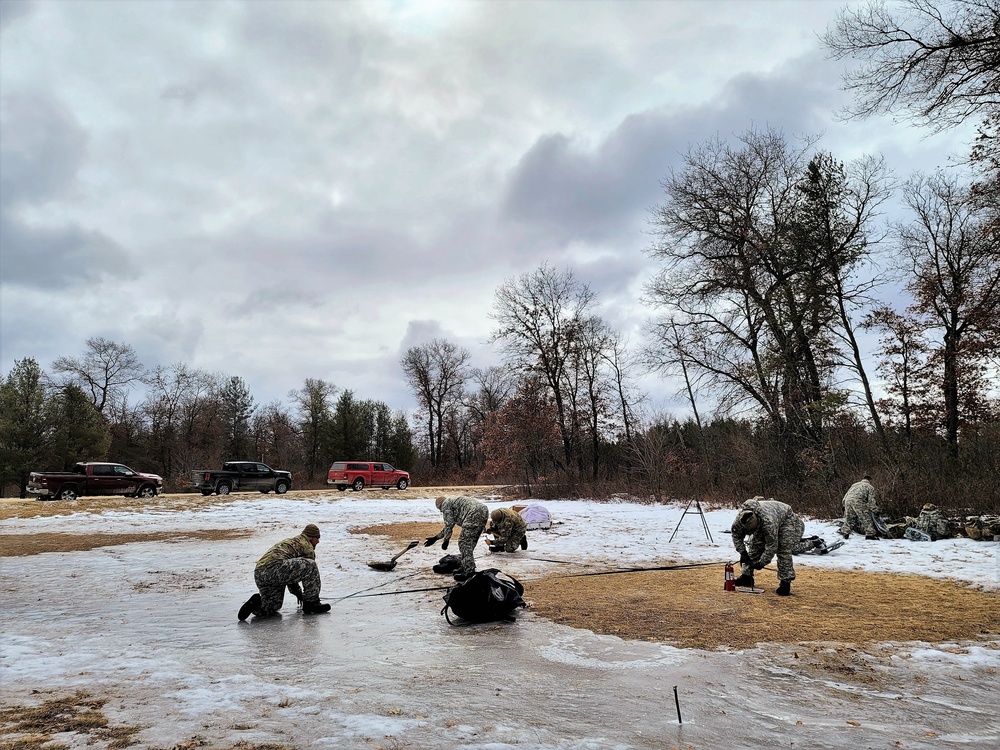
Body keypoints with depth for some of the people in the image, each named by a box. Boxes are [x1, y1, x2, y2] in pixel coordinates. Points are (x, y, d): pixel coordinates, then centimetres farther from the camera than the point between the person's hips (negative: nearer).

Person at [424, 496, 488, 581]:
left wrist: (446, 541, 5)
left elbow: (449, 525, -2)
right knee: (469, 542, 19)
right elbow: (450, 525, 37)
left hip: (474, 514, -10)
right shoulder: (453, 501, 34)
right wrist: (435, 538, 38)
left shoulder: (445, 504, 7)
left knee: (464, 542, -5)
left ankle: (469, 572, -8)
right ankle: (466, 567, 28)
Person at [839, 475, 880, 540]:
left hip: (848, 500, 6)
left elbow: (846, 494, 30)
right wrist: (875, 510, 11)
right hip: (858, 502, -6)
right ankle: (870, 534, 2)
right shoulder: (870, 487, 17)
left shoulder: (855, 484, 33)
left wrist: (844, 506, 32)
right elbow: (871, 500, 7)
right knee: (866, 518, 3)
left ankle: (845, 533, 15)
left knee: (849, 518, 15)